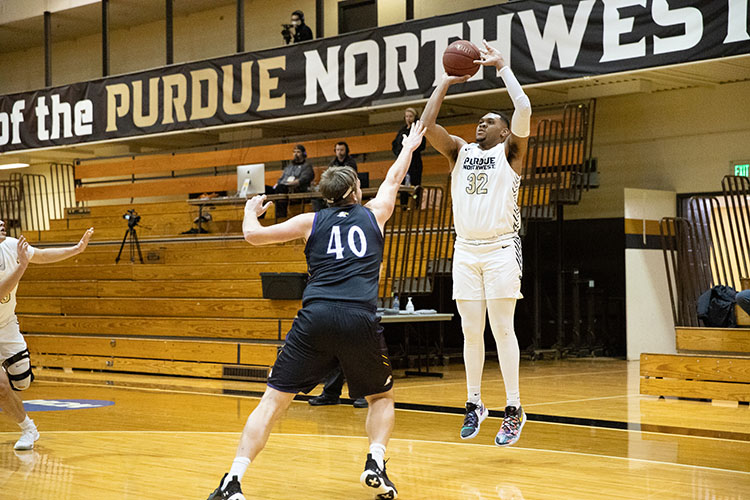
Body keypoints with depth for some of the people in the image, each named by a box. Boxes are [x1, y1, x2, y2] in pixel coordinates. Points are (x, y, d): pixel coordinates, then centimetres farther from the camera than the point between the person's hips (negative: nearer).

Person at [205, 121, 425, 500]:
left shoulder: (312, 221, 16)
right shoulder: (373, 214, 20)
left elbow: (254, 235, 12)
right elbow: (393, 180, 39)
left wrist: (251, 211, 34)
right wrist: (409, 147, 57)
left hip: (316, 317, 0)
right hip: (359, 320, 0)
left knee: (273, 401, 4)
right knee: (382, 397, 24)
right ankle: (375, 464, 1)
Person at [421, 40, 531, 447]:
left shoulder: (510, 151, 5)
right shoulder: (459, 151, 16)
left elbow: (524, 108, -12)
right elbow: (427, 125, 3)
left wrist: (500, 66, -5)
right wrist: (446, 82, 6)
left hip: (500, 249, -4)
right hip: (466, 250, 4)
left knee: (502, 328, -5)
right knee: (471, 331, 7)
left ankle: (514, 409, 1)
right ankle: (474, 404, 17)